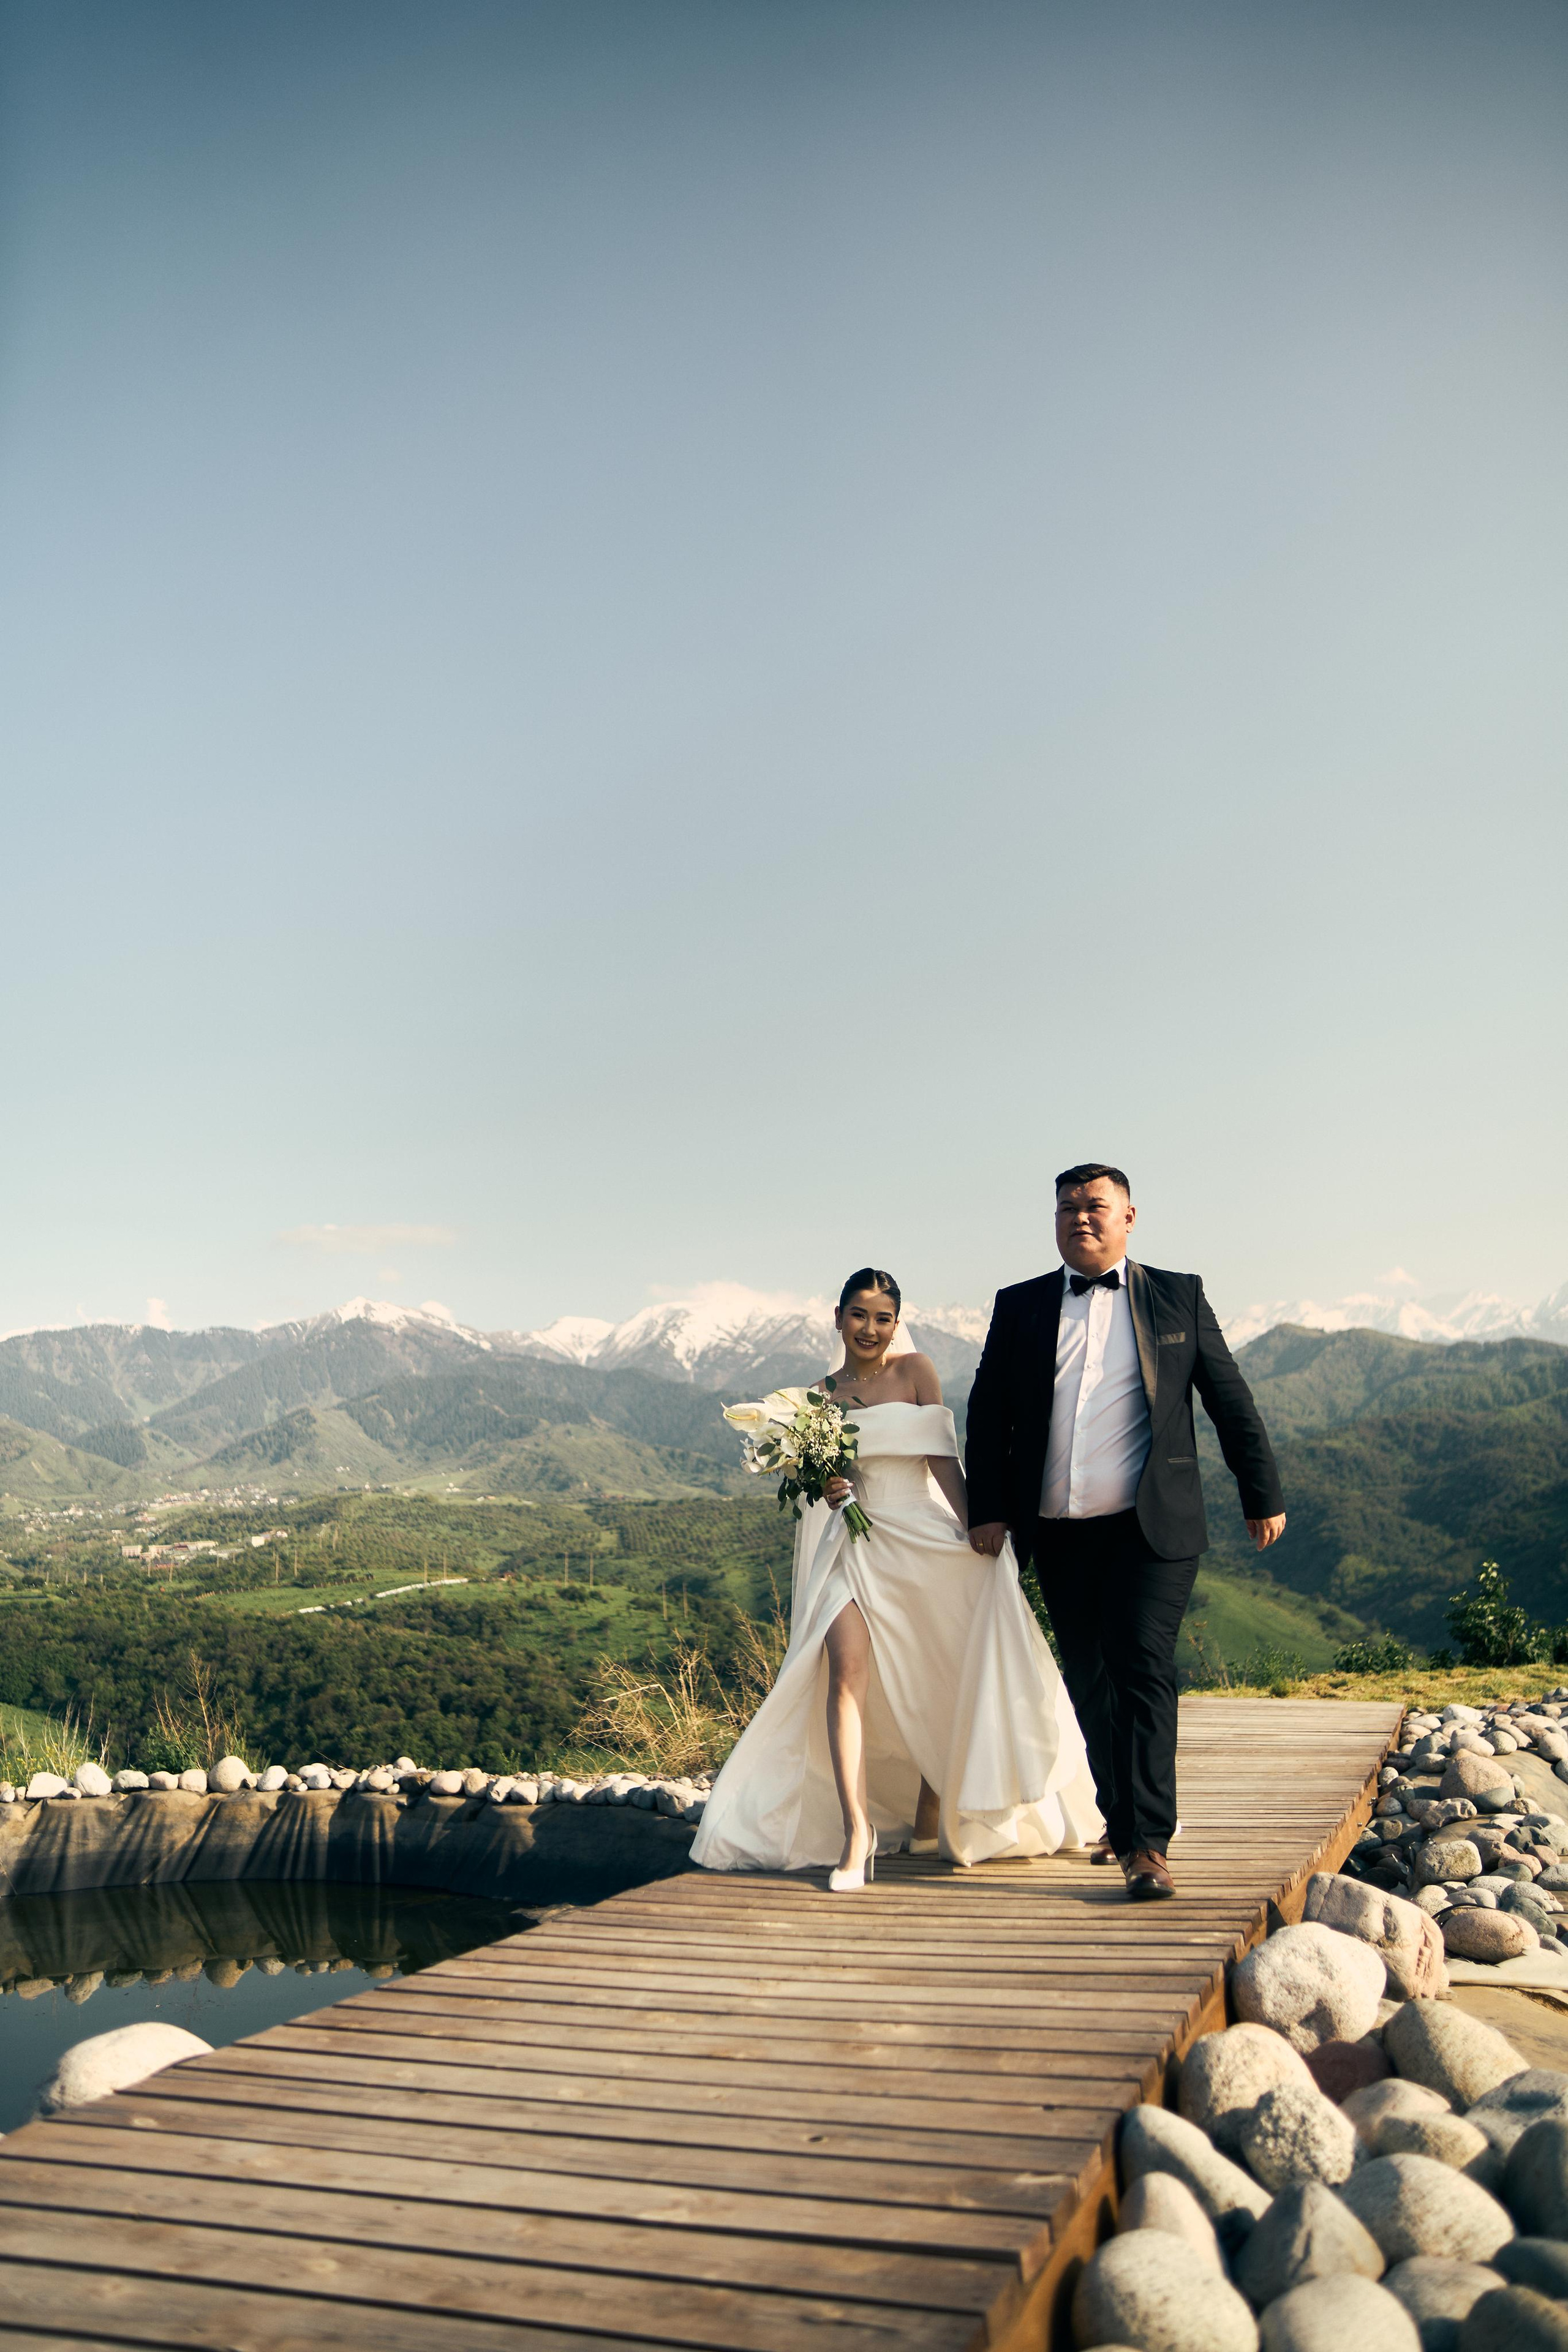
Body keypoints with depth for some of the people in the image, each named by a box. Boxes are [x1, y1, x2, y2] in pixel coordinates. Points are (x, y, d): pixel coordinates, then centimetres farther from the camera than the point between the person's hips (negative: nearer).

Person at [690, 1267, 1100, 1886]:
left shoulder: (915, 1371, 2)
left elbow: (941, 1454, -5)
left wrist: (974, 1528, -15)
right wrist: (822, 1487, -8)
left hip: (922, 1536, -1)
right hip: (851, 1544, 1)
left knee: (943, 1676, 5)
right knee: (846, 1667, -19)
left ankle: (930, 1806, 30)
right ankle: (857, 1832, -20)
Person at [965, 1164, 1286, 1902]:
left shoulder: (1177, 1297, 5)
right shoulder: (1019, 1307, 9)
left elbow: (1230, 1401, 8)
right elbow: (987, 1412, 11)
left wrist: (1263, 1496, 7)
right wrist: (987, 1508, 5)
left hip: (1150, 1527, -3)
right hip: (1058, 1534, 3)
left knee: (1142, 1669, -12)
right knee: (1090, 1681, 12)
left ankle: (1149, 1845, -8)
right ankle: (1118, 1818, 28)